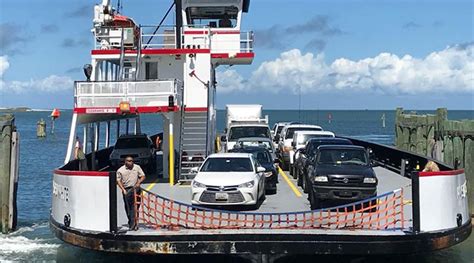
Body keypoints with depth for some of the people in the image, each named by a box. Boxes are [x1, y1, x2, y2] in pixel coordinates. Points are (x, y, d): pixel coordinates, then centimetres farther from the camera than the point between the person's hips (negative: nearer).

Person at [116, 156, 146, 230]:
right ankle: (132, 223, 14)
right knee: (127, 207, 3)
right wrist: (123, 190, -7)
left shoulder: (137, 167, 8)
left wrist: (138, 183, -7)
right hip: (126, 190, 1)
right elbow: (118, 181, 3)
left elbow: (143, 176, 10)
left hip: (135, 188, -1)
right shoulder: (120, 170, 4)